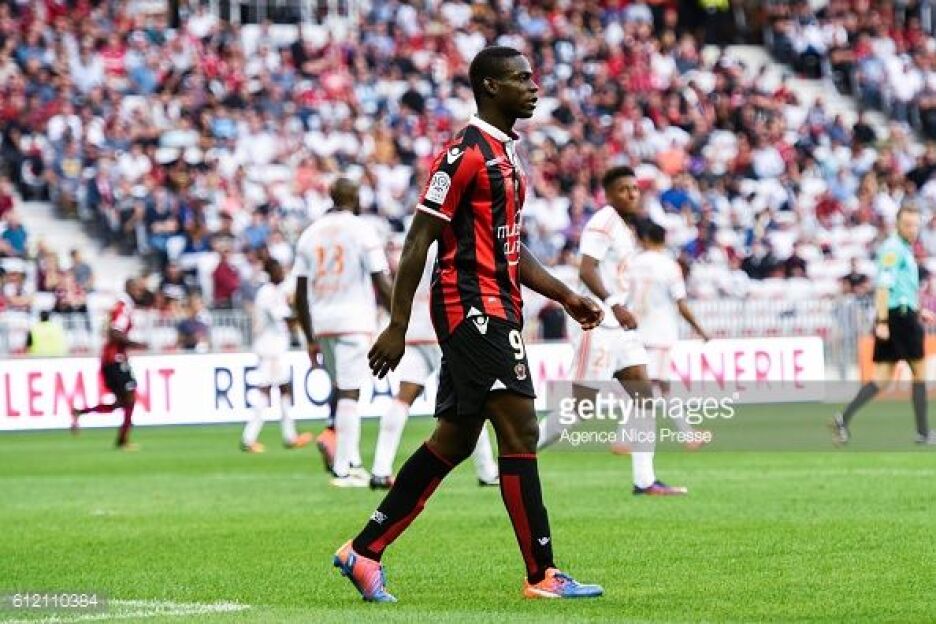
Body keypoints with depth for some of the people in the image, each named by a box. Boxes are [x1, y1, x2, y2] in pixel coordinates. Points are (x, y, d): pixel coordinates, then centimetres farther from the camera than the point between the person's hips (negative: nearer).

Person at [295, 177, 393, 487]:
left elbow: (300, 294, 10)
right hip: (354, 321, -5)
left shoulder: (310, 233, 11)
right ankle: (342, 469, -7)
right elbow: (381, 284, -9)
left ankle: (351, 461, 9)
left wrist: (310, 339, 15)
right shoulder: (361, 229, -4)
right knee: (349, 393, -5)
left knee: (342, 390, 16)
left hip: (321, 323, 5)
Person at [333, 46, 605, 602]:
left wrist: (566, 296, 17)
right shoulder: (466, 153, -11)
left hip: (496, 308, 10)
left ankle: (364, 552, 18)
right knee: (520, 429, -11)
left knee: (454, 441, 12)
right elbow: (420, 239, -13)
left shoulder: (508, 154, 19)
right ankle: (543, 574, -7)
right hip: (473, 306, -10)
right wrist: (397, 326, -16)